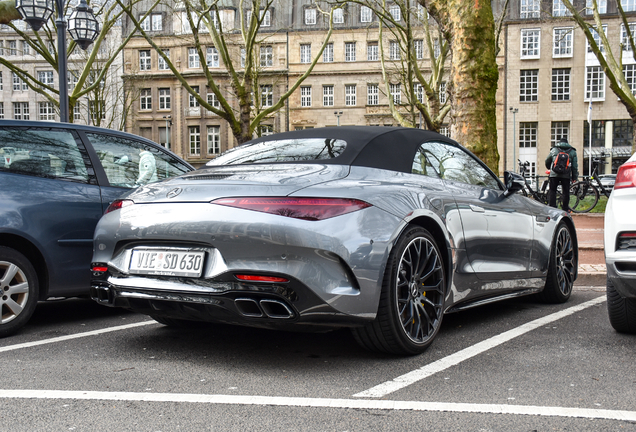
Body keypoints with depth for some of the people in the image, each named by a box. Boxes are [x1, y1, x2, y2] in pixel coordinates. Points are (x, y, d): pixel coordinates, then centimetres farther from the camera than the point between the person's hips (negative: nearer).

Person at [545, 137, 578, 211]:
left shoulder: (554, 150, 13)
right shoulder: (572, 152, 12)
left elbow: (547, 161, 24)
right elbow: (575, 166, 9)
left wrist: (549, 168, 44)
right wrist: (574, 177, 13)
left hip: (554, 174, 0)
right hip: (566, 175, 0)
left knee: (552, 191, 6)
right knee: (565, 192, 7)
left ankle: (551, 207, 0)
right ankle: (565, 209, 10)